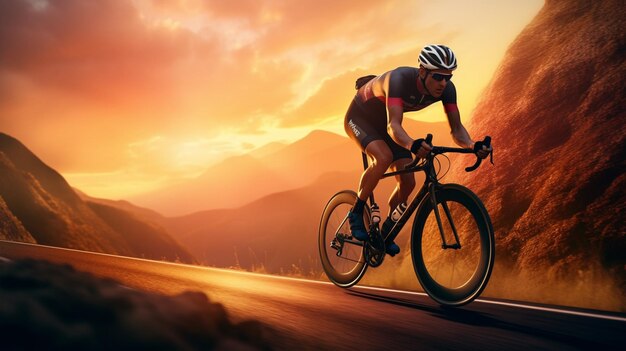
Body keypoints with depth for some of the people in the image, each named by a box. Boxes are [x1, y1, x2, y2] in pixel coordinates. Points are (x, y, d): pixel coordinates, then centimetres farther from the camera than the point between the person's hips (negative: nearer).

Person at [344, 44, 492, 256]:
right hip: (360, 117, -6)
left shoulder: (446, 89, -22)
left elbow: (456, 129, -19)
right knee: (384, 157, -35)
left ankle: (386, 233, 17)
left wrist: (473, 146, -40)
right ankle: (356, 213, -13)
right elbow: (393, 126, -48)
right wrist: (412, 145, -69)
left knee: (408, 183, -7)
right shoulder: (399, 79, -39)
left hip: (385, 123, 6)